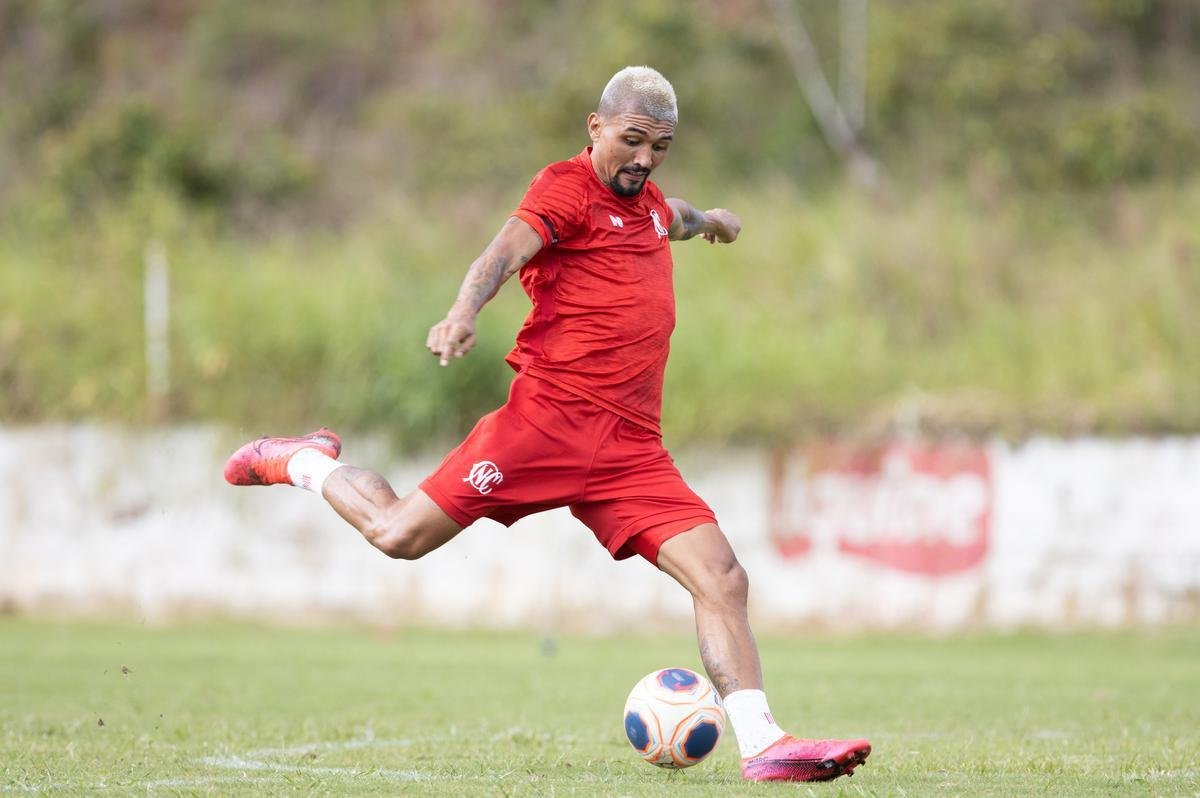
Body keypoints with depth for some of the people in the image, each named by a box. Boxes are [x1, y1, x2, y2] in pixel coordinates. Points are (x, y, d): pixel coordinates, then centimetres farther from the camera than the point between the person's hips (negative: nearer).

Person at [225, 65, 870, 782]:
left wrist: (707, 220, 69)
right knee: (399, 534, -6)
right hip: (551, 418, -6)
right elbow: (507, 249, -24)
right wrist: (464, 312, -43)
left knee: (723, 580, -8)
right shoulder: (570, 187, -4)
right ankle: (303, 462, 23)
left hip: (632, 448, 7)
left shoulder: (646, 199, 20)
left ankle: (762, 744, -8)